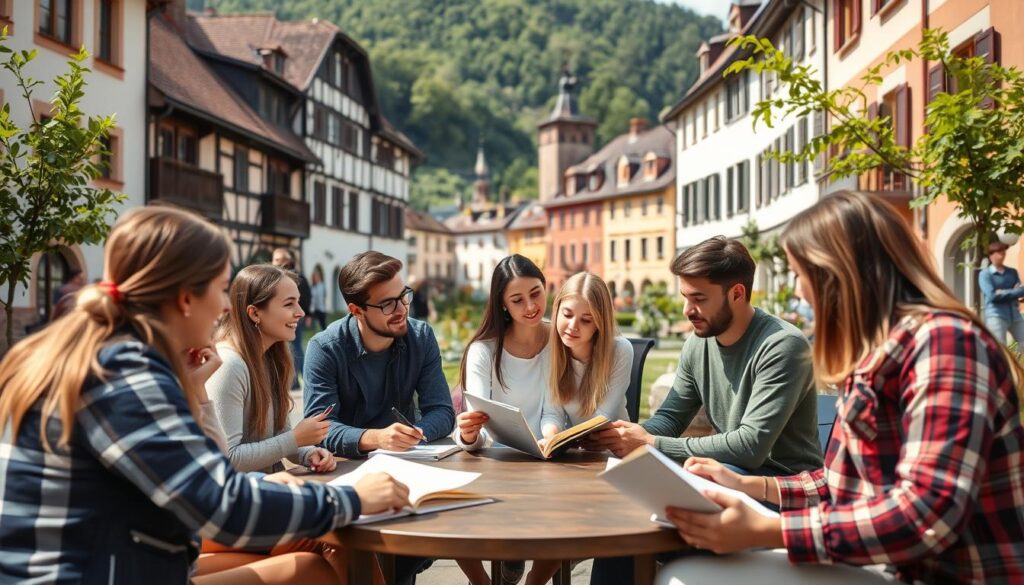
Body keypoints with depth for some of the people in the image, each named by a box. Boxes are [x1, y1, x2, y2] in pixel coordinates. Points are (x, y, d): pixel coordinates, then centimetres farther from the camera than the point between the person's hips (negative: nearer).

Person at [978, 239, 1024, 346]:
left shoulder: (1013, 272, 15)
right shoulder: (985, 274, -1)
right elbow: (992, 295, -13)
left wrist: (1003, 293, -12)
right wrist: (1012, 292, -9)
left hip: (1015, 316, 5)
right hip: (996, 316, -5)